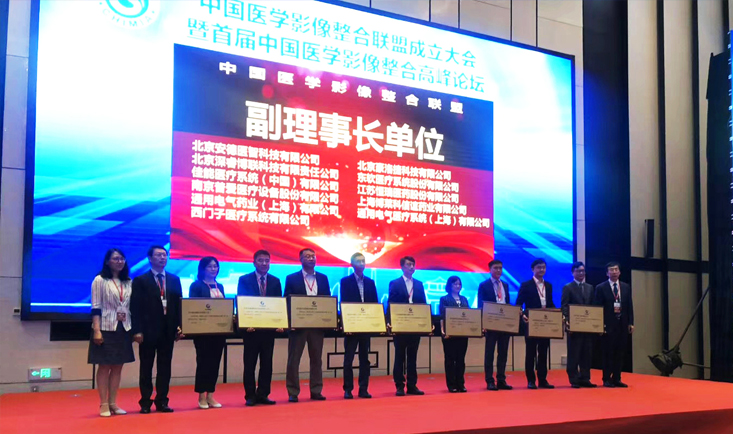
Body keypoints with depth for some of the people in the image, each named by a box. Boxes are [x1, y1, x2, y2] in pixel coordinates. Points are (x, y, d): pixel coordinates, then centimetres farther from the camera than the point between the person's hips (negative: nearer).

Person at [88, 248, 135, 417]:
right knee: (104, 366, -1)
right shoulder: (100, 280, -4)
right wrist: (96, 330, -16)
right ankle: (104, 405, 4)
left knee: (117, 366, 7)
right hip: (106, 328, -5)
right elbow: (96, 307, -9)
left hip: (123, 329, 5)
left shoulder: (128, 283, 10)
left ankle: (113, 403, 13)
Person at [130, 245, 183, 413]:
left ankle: (162, 401, 13)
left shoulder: (174, 280, 11)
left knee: (165, 367, 6)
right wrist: (137, 331, -12)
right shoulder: (140, 280, 0)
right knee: (146, 367, 4)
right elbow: (135, 307, -5)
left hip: (168, 330, 4)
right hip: (148, 330, -3)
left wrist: (179, 327, 1)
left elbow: (179, 305, 9)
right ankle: (145, 402, 10)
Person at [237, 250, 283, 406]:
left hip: (269, 327, 3)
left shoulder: (275, 281, 9)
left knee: (267, 362, 6)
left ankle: (263, 394, 14)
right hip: (251, 327, -3)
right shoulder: (244, 280, 1)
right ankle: (250, 396, 9)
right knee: (250, 363, 2)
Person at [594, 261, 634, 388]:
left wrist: (630, 323, 4)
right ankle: (607, 379, 6)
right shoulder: (601, 288, -1)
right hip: (608, 324, -4)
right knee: (608, 353, -1)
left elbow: (630, 306, 11)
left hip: (622, 324, 4)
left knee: (620, 353, 6)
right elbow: (597, 307, -4)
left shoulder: (626, 287, 12)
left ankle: (616, 378, 14)